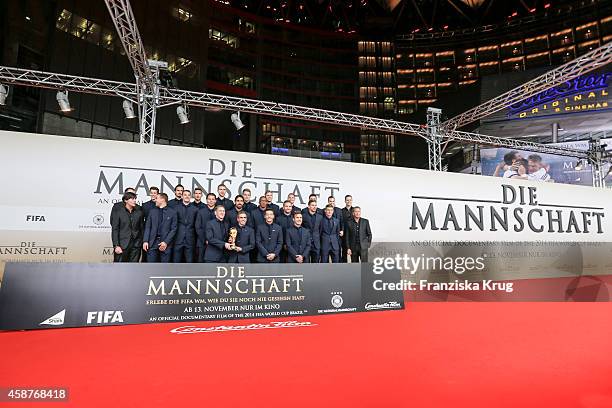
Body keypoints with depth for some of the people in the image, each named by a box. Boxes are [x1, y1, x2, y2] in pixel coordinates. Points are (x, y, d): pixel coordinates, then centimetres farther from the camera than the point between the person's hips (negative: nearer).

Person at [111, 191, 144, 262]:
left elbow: (141, 228, 9)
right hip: (122, 245, -2)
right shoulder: (118, 212, 0)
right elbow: (114, 230, -3)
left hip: (135, 245, 3)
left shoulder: (139, 212, 7)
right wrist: (116, 246, -9)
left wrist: (141, 243, 3)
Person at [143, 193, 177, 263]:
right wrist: (145, 241, -3)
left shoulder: (172, 212, 2)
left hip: (166, 243, -2)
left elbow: (173, 229, -2)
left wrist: (166, 242, -11)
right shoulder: (152, 211, 12)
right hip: (152, 243, 3)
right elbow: (148, 227, 9)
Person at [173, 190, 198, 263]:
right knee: (176, 261, 5)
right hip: (178, 239, 0)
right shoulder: (176, 208, 7)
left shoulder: (195, 209, 6)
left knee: (189, 261, 4)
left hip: (190, 239, 0)